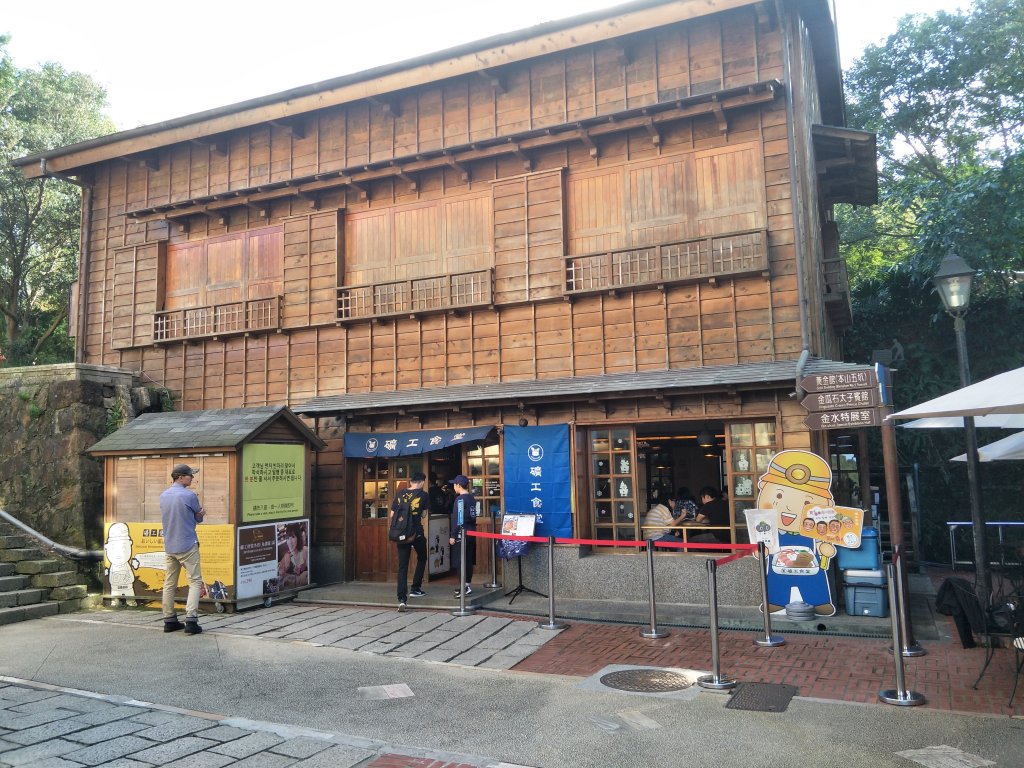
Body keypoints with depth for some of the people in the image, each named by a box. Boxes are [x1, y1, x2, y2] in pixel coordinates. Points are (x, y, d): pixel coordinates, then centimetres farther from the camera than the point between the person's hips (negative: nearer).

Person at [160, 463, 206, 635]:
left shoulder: (163, 496, 9)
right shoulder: (189, 495, -13)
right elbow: (199, 518, -4)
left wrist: (198, 514, 2)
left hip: (169, 546, 7)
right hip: (188, 546, -7)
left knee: (169, 584, 11)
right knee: (195, 582, -2)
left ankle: (169, 620, 16)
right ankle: (191, 620, -11)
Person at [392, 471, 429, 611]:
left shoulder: (400, 494, 5)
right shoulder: (423, 495, -3)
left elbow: (392, 514, 7)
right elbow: (424, 514, 3)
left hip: (401, 534, 2)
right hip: (417, 533, -2)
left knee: (402, 566, 2)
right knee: (421, 559, 24)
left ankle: (401, 599, -7)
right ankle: (415, 589, 25)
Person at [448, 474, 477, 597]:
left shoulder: (460, 499, -14)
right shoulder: (472, 498, 10)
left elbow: (457, 519, -16)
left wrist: (453, 536, -13)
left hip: (462, 534, -8)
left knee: (461, 562, -4)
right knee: (469, 560, 12)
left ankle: (465, 587, -6)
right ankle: (467, 585, 19)